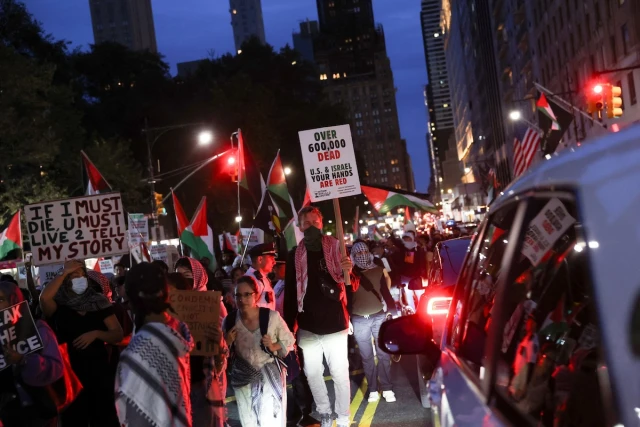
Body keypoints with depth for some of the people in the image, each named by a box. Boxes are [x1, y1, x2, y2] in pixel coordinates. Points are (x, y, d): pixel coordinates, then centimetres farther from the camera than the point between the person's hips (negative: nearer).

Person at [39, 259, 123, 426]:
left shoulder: (99, 302, 4)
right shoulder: (58, 305, -2)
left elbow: (118, 335, 1)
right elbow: (44, 297, -26)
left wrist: (96, 334, -17)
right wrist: (64, 273, -17)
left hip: (99, 371, 2)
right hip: (71, 374, -2)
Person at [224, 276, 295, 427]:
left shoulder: (272, 316, -17)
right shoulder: (230, 320, -10)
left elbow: (289, 340, -3)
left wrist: (274, 346, -21)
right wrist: (226, 342, -17)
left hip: (270, 373, -3)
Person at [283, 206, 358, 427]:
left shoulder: (337, 247, -2)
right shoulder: (294, 255, 2)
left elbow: (353, 286, -2)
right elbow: (290, 293, 6)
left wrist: (349, 273, -25)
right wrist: (289, 326, 3)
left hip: (334, 323, -2)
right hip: (307, 326, 2)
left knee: (340, 373, 1)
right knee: (312, 373, 12)